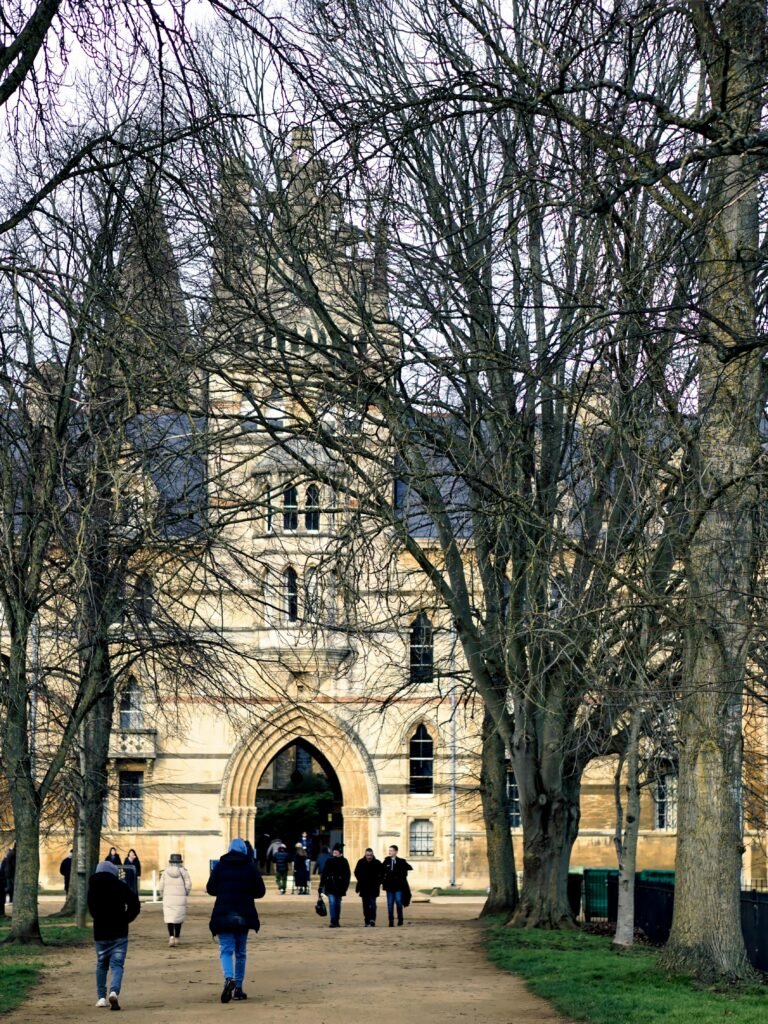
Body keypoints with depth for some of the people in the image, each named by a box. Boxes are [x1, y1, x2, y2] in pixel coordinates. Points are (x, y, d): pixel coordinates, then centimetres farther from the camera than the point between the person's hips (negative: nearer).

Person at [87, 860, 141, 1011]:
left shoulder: (92, 888, 2)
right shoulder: (120, 886, -6)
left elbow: (92, 910, 8)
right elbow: (135, 904, -9)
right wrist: (126, 919, 3)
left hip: (100, 933, 2)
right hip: (119, 933, -2)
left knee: (101, 964, 19)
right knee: (117, 964, -1)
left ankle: (101, 997, 19)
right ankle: (114, 991, -25)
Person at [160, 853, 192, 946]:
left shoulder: (165, 872, 0)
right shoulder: (183, 871, -3)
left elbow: (161, 885, 0)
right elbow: (188, 885, -5)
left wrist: (162, 895, 15)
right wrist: (186, 893, 13)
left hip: (168, 898, 0)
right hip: (180, 898, 0)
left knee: (169, 917, 0)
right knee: (179, 917, 11)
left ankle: (171, 936, -18)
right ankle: (177, 938, 17)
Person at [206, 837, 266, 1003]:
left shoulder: (220, 865, 2)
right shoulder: (251, 866, 2)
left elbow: (210, 889, 4)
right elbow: (260, 891, 2)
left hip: (223, 915, -1)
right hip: (244, 915, 1)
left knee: (226, 950, -3)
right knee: (241, 952, 13)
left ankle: (229, 978, -30)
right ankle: (238, 988, 15)